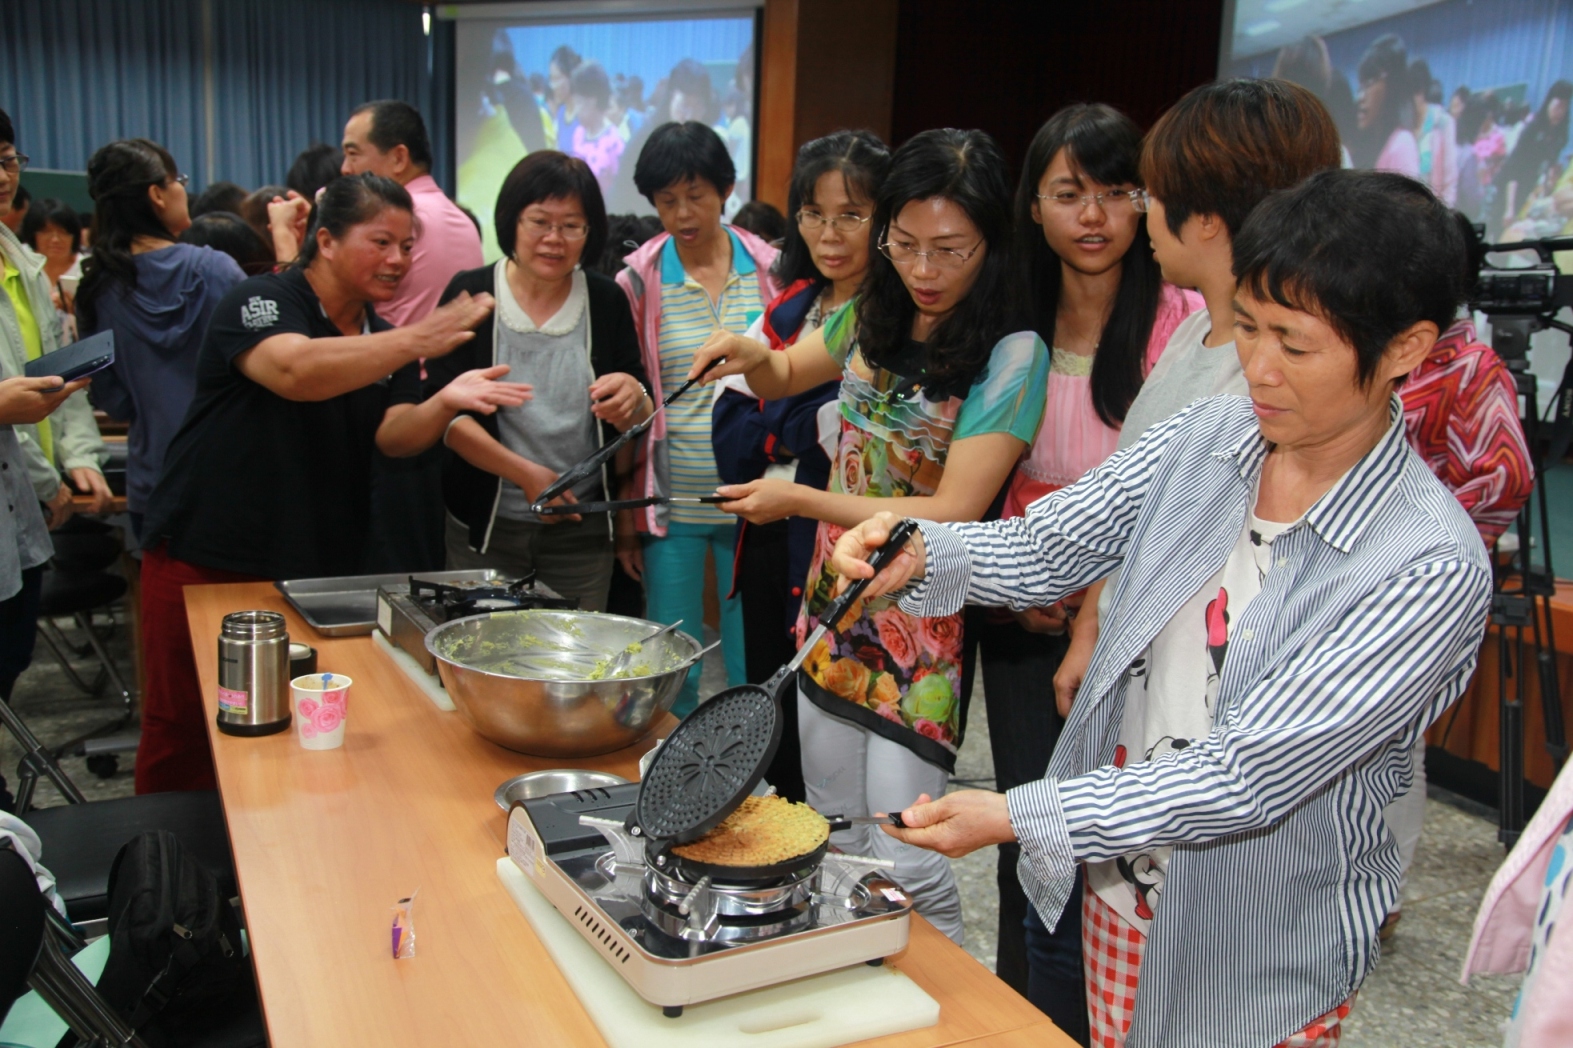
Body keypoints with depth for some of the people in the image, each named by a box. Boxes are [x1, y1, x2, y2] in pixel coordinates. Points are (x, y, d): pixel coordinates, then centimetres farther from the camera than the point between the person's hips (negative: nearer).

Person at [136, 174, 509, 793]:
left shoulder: (384, 341, 9)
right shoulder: (260, 301, -10)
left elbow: (394, 433, -7)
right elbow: (294, 370, -32)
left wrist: (442, 403, -29)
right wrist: (413, 342, -41)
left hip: (320, 571, 5)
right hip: (205, 559, -5)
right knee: (184, 736, 5)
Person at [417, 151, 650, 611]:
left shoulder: (607, 301, 2)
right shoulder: (470, 295, -2)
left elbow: (639, 426, 3)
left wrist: (633, 398, -20)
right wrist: (524, 473, -15)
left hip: (583, 528, 1)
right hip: (485, 525, -1)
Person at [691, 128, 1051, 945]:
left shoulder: (1012, 356, -16)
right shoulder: (871, 316, 4)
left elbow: (953, 514, -20)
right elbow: (786, 378, 22)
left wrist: (800, 500, -17)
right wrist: (750, 355, -3)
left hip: (921, 635, -7)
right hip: (833, 610, 7)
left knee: (903, 858, -4)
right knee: (832, 841, 18)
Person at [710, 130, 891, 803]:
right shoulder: (789, 308, 12)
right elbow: (729, 422, 6)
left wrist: (784, 424, -14)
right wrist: (807, 425, -11)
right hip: (770, 544, 7)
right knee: (771, 726, 19)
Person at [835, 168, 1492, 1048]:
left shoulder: (1432, 567, -25)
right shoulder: (1210, 435, -8)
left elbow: (1248, 778, -28)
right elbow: (1045, 549, -7)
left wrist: (1018, 816, -31)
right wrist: (920, 554, -27)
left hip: (1266, 957, -4)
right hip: (1117, 881, 5)